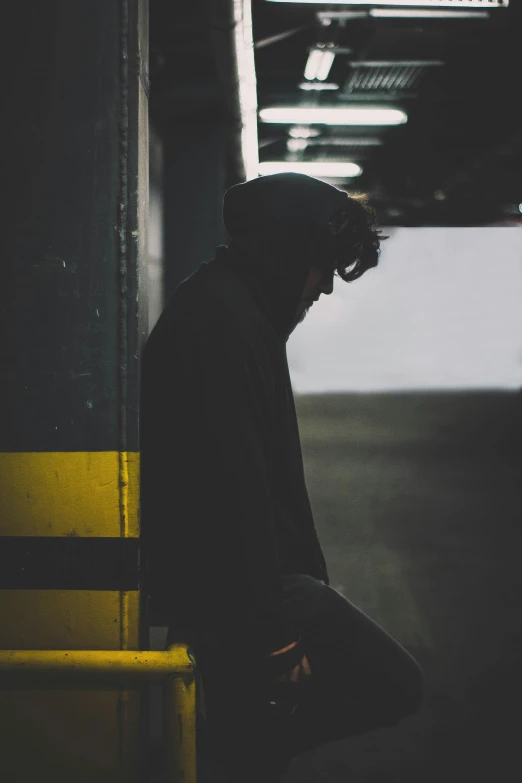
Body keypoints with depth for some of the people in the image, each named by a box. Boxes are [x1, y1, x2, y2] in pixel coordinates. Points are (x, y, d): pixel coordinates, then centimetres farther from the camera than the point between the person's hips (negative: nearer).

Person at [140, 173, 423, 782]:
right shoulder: (226, 321, -18)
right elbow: (234, 485, -24)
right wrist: (270, 629, -21)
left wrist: (305, 573, 20)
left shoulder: (222, 306, 15)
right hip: (236, 586, -10)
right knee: (395, 684, -10)